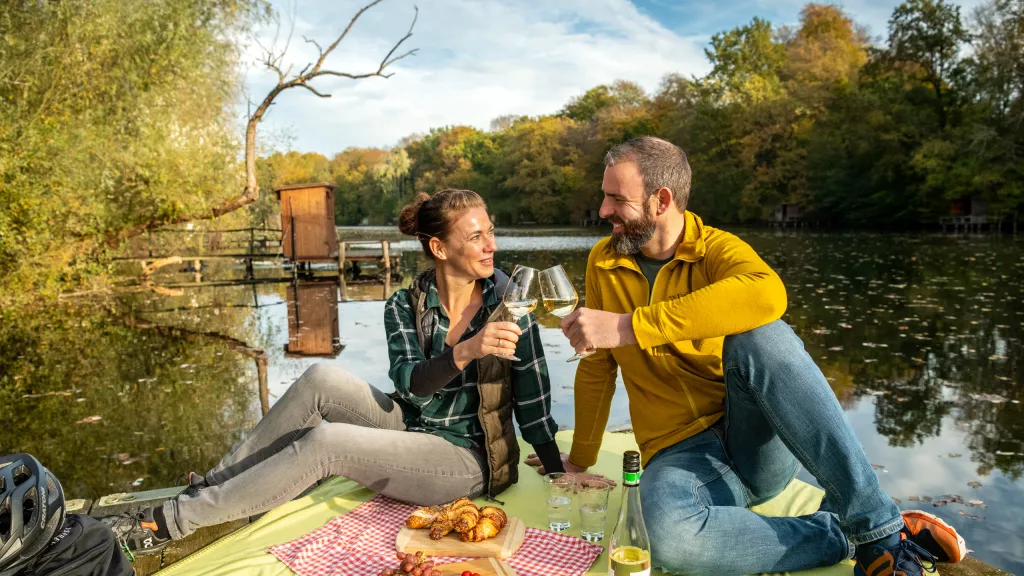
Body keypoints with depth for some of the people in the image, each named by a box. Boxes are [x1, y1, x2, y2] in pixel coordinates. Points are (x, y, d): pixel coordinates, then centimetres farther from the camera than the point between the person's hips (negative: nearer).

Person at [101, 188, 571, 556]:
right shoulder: (406, 306, -4)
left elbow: (533, 399, -6)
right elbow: (410, 384, -18)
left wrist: (559, 472, -4)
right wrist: (466, 351, -35)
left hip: (471, 460, -3)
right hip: (411, 430, 3)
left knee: (324, 441, -26)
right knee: (320, 379, -20)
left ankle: (170, 521, -12)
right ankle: (213, 486, -6)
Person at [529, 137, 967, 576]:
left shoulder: (717, 248, -7)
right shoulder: (603, 263, 4)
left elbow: (766, 294, -33)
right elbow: (597, 368, 12)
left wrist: (631, 326, -36)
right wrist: (579, 460, 19)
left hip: (762, 442, -1)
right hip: (682, 452, 2)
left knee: (758, 334, -33)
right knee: (666, 537, -35)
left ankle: (877, 526, -25)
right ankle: (842, 539, -13)